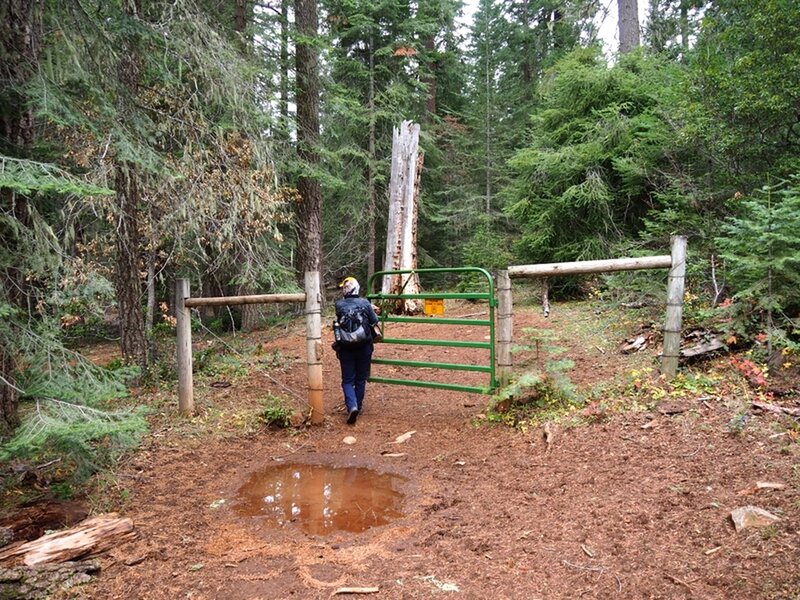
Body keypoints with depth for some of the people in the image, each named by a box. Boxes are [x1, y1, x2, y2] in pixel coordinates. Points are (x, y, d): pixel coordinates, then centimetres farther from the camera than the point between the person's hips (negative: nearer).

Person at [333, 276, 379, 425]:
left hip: (345, 348, 0)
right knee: (361, 378, 17)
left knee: (348, 380, 7)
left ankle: (352, 406, -12)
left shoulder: (339, 305, -6)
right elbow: (374, 322, -2)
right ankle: (358, 405, 27)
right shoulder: (365, 303, -8)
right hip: (364, 347, 0)